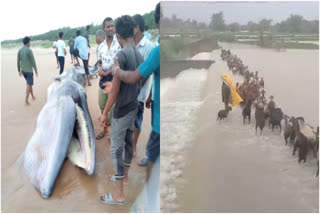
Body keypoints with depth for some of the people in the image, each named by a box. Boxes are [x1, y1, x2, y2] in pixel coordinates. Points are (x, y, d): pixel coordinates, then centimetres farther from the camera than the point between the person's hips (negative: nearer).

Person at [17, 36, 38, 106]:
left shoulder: (20, 50, 4)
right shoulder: (29, 50, -17)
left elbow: (18, 61, 9)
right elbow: (33, 62, -16)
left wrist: (19, 70, 19)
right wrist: (36, 71, -7)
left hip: (23, 70, 7)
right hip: (29, 71, -7)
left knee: (29, 83, 25)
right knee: (29, 85, -2)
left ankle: (33, 96, 33)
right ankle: (26, 101, -4)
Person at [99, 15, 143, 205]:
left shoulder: (122, 55, -21)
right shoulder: (139, 54, 5)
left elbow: (115, 88, -21)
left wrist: (105, 112, -12)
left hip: (122, 109, -9)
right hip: (134, 107, 9)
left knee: (116, 148, -2)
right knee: (128, 142, 20)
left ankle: (119, 194, 5)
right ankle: (124, 177, 38)